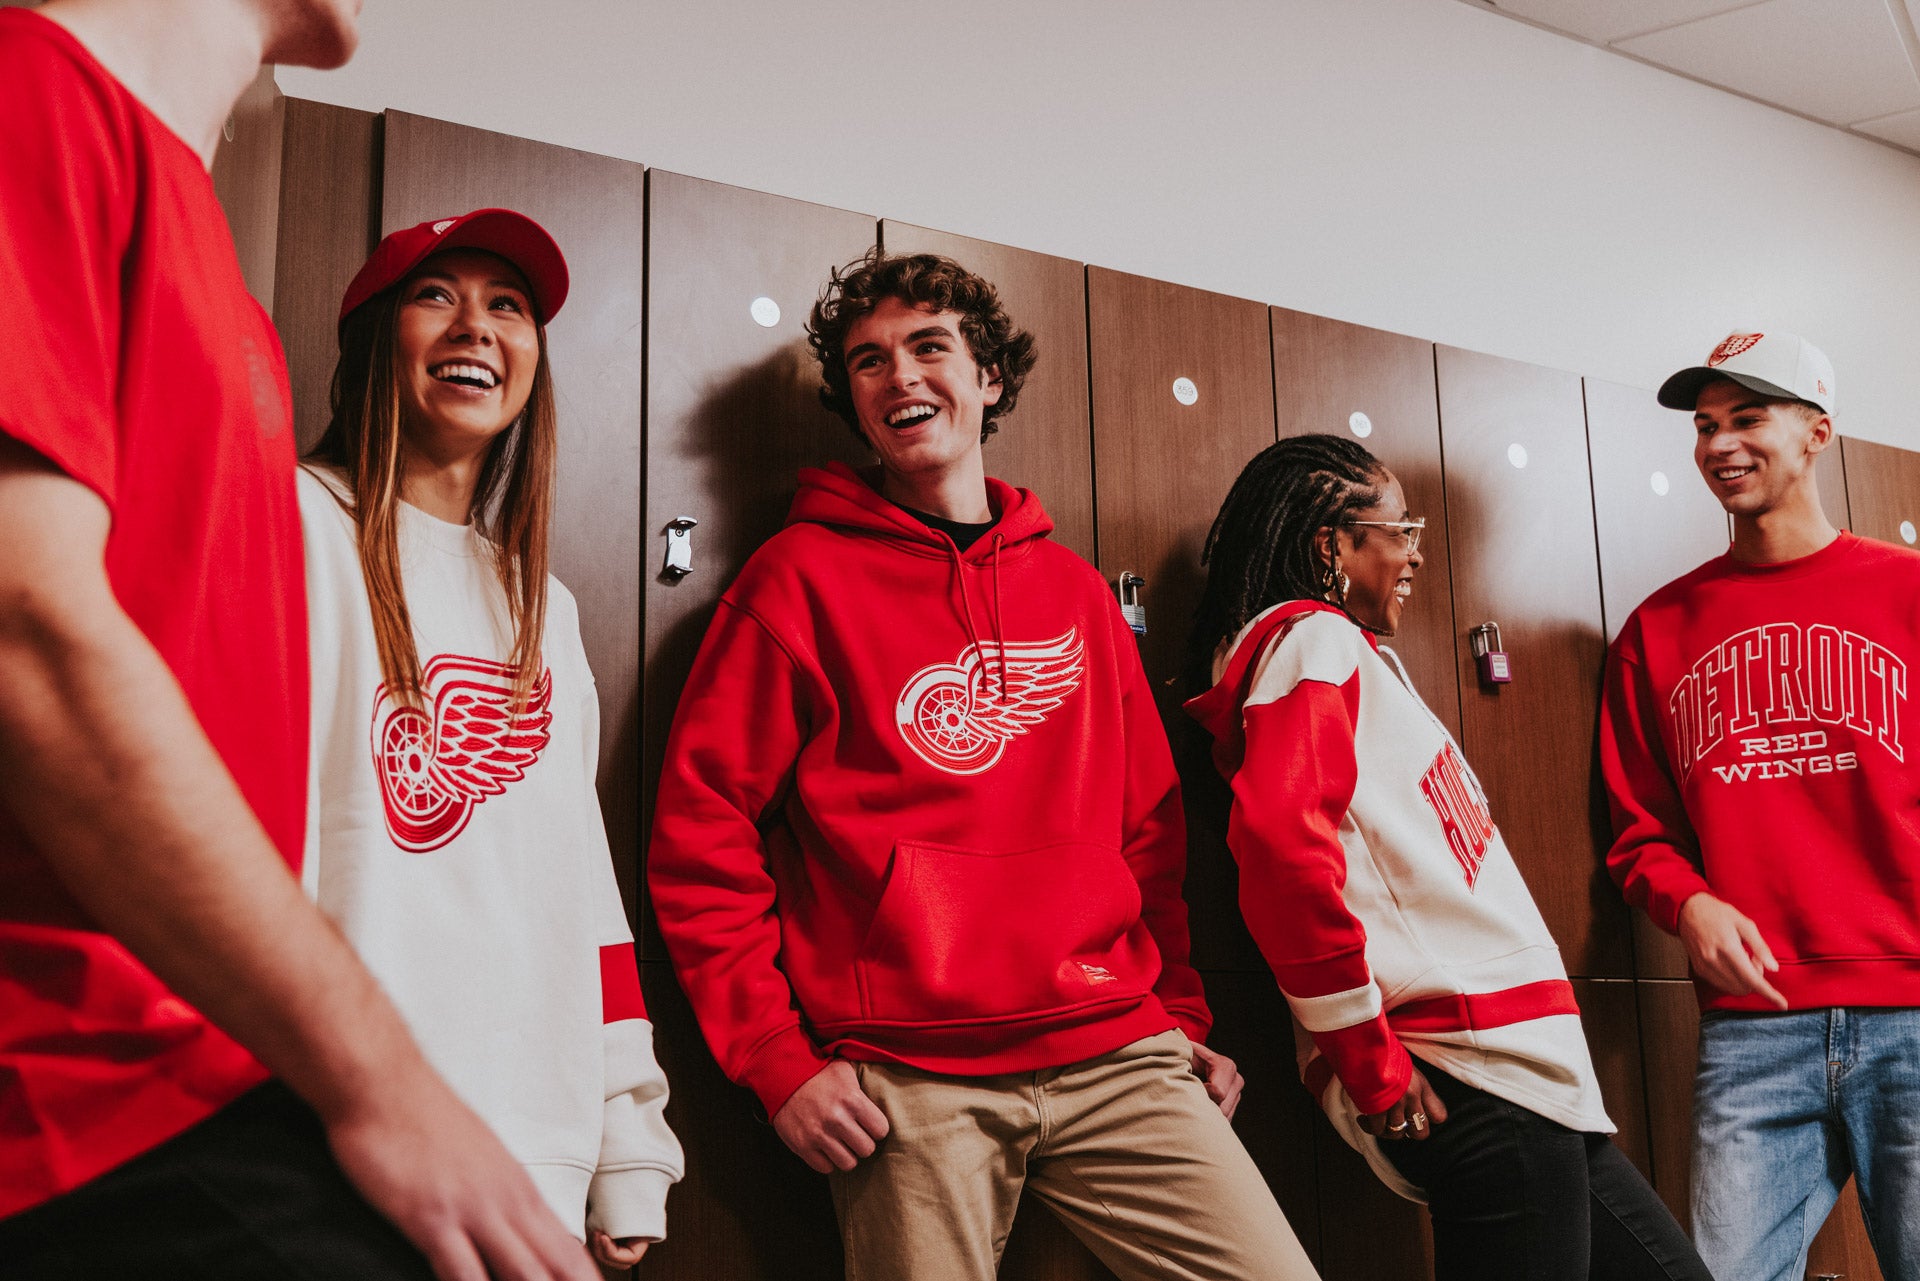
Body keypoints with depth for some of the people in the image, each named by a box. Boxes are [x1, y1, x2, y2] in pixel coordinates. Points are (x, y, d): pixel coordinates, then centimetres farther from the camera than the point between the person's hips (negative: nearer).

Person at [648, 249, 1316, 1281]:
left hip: (1118, 1058, 4)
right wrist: (779, 1061, -7)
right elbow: (701, 835, -2)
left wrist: (1181, 1011, 13)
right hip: (911, 1084, -3)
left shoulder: (1075, 588, 15)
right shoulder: (802, 576, 1)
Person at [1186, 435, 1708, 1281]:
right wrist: (1373, 1067, -20)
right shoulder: (1315, 640, -9)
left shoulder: (1350, 653, 21)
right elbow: (1277, 837, -27)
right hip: (1482, 1082, -10)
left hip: (1529, 1081, 10)